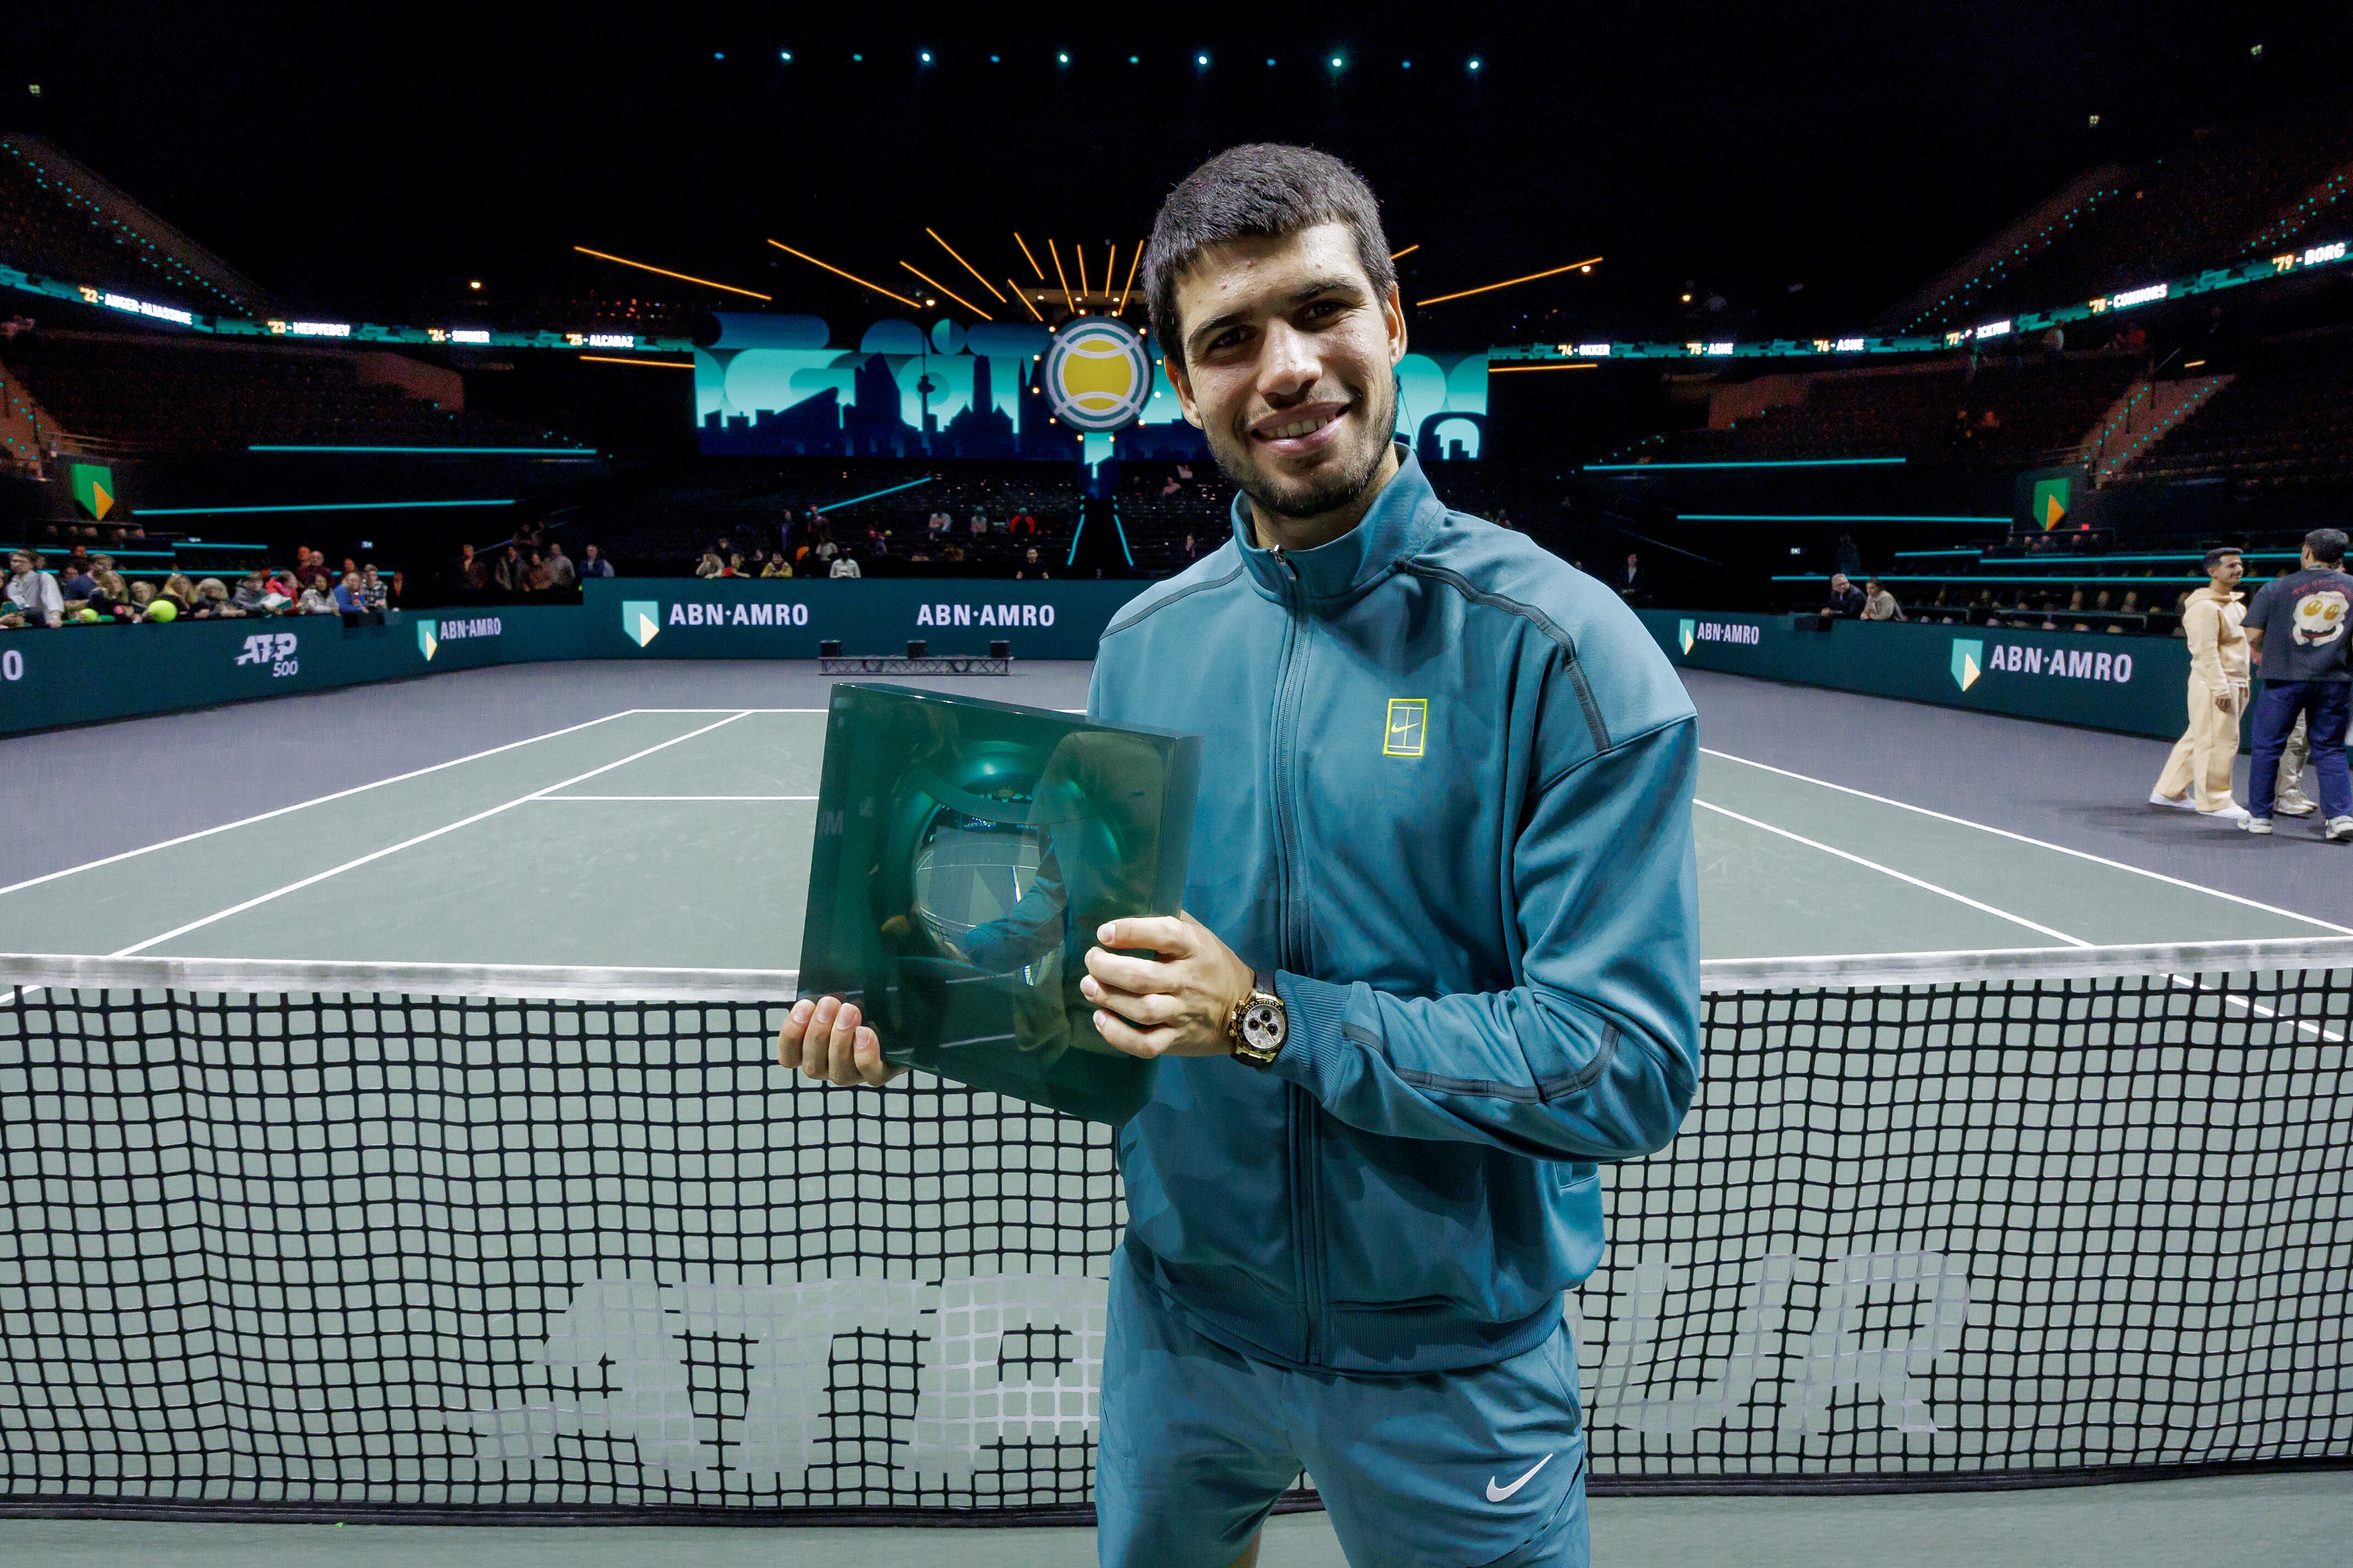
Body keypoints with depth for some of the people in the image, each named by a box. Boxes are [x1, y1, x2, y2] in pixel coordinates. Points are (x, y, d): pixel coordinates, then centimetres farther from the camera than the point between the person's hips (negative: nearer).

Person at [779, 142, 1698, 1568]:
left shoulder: (1565, 650, -19)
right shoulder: (1143, 641, -2)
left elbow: (1631, 1069, -22)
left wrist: (1273, 1018, -27)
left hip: (1448, 1357, -4)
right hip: (1181, 1312, 5)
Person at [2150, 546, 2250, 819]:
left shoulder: (2235, 604, 19)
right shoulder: (2204, 607, -13)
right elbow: (2206, 651, -19)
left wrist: (2242, 684, 20)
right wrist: (2221, 688, -22)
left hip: (2233, 683, 10)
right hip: (2213, 685, -10)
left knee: (2198, 739, 12)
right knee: (2217, 741, -6)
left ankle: (2169, 790, 19)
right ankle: (2215, 802, 1)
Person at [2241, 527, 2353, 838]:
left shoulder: (2277, 587, -4)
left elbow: (2253, 637, -4)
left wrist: (2263, 653, 16)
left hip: (2285, 677, -2)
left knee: (2267, 747, 6)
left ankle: (2259, 816, 11)